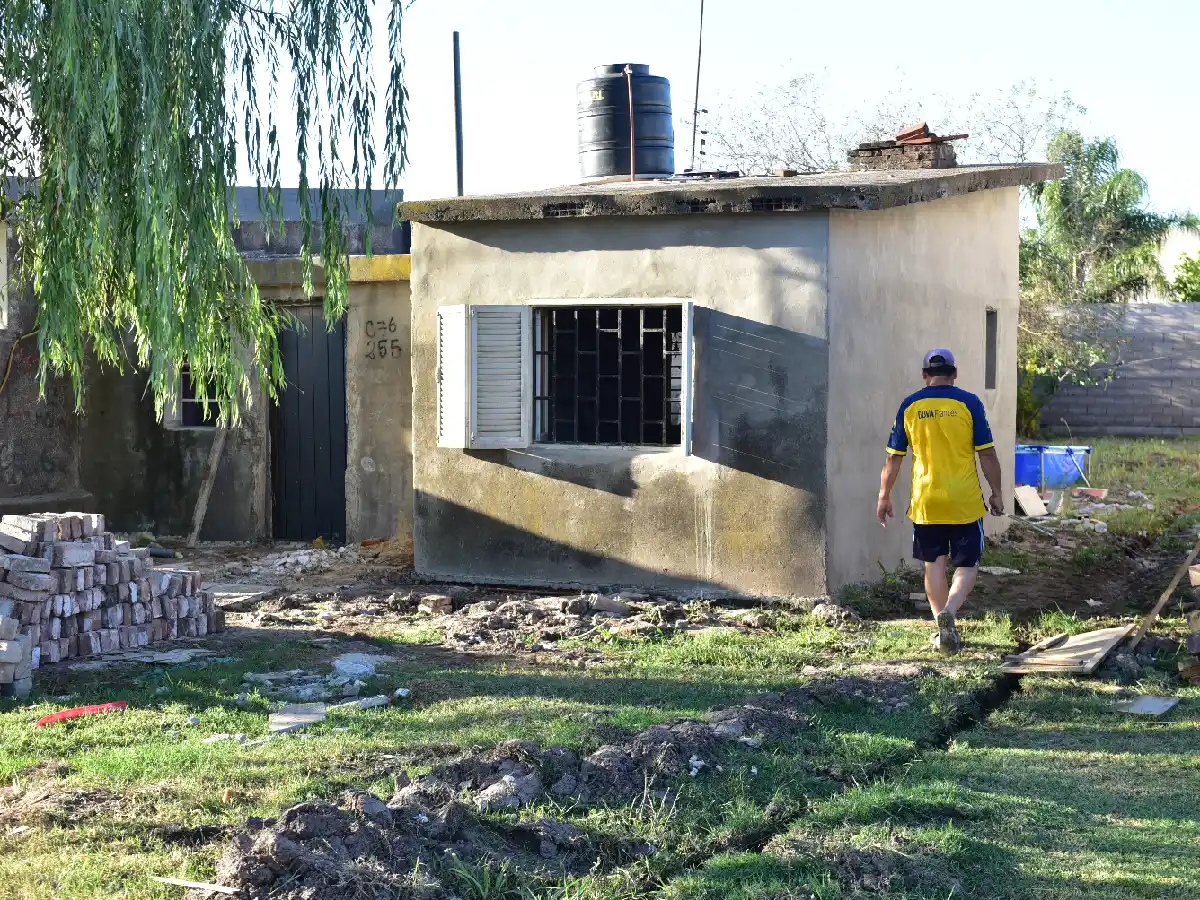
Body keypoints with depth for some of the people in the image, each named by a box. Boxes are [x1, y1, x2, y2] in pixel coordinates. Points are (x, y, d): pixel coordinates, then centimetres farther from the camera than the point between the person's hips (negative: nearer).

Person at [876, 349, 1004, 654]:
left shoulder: (910, 406, 1)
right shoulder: (968, 403, -4)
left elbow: (893, 457, 5)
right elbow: (987, 454, -4)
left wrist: (884, 496, 14)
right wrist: (996, 493, 6)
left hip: (925, 502, 2)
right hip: (965, 502, -2)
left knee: (935, 565, 13)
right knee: (967, 565, 8)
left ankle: (944, 631, 14)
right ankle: (949, 611, -17)